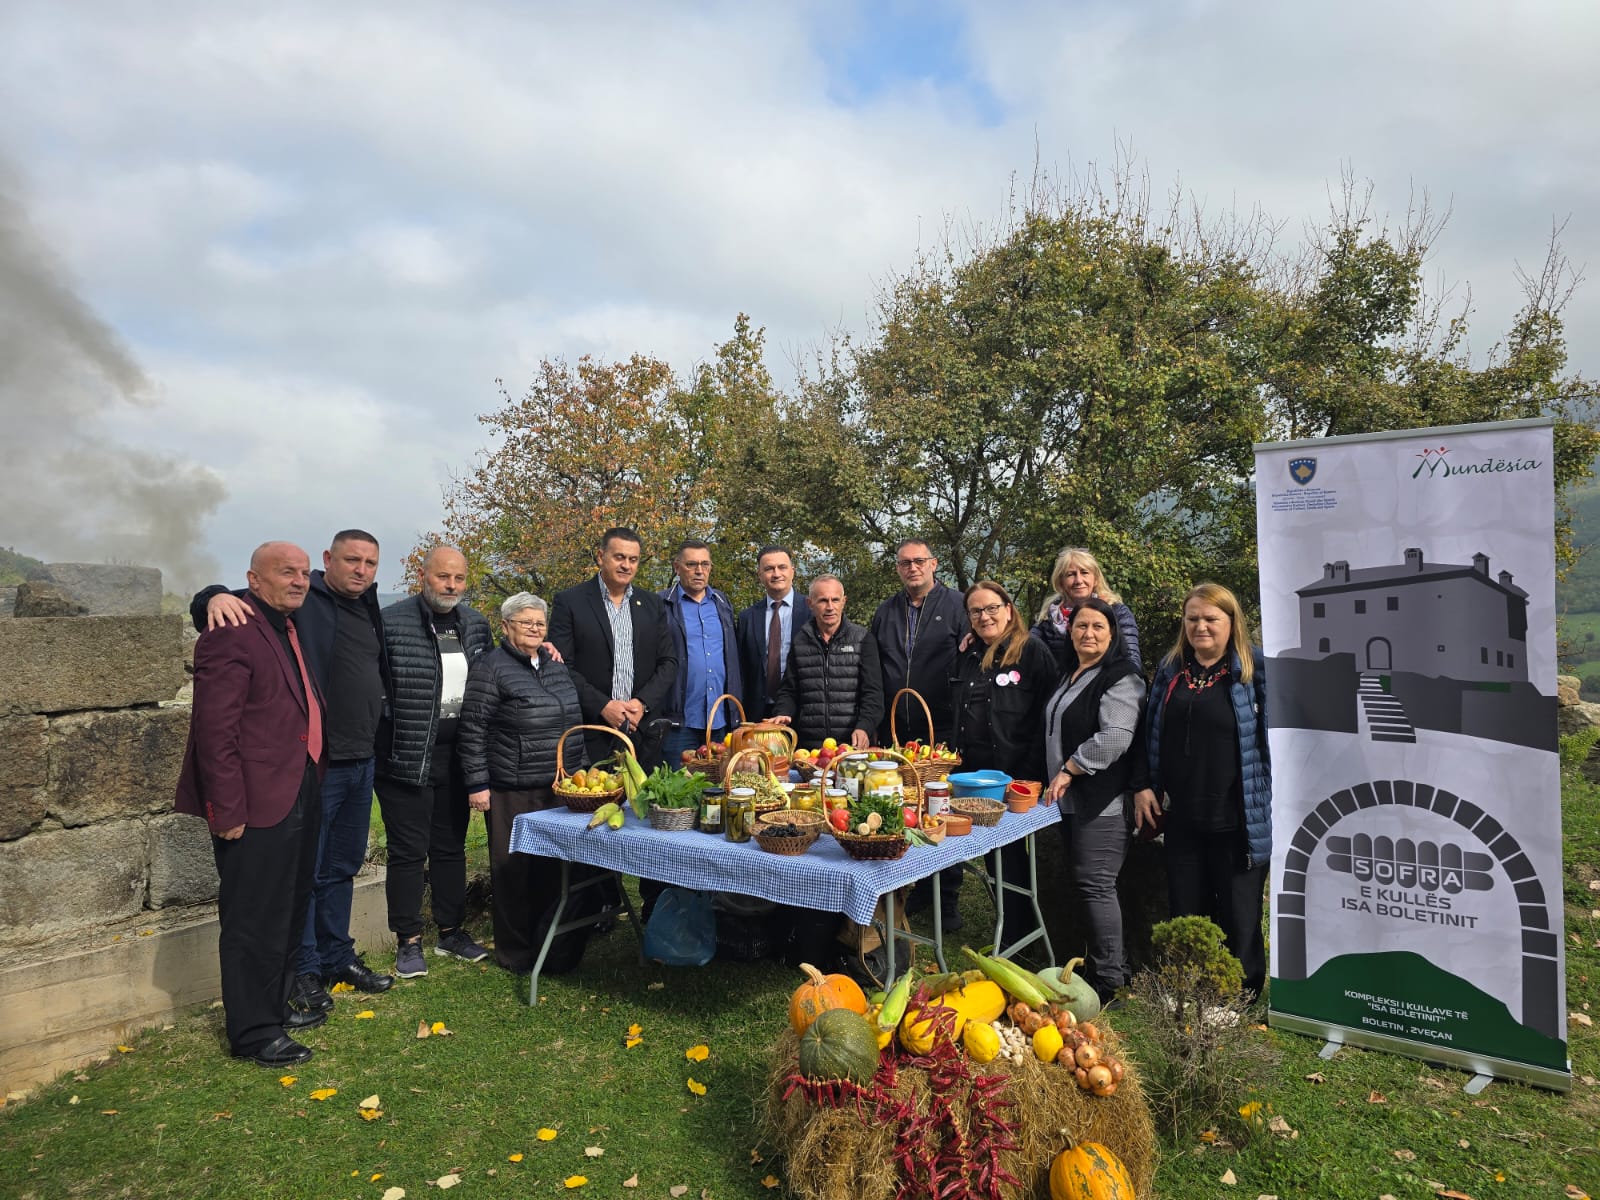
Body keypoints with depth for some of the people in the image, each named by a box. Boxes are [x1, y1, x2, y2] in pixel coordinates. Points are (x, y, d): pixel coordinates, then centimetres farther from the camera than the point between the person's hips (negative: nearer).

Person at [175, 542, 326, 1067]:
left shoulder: (290, 630, 13)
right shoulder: (232, 633, -16)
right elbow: (216, 732, -20)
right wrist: (228, 812, -20)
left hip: (298, 797, 10)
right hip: (257, 805, -10)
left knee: (289, 911, 20)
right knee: (255, 920, 3)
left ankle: (275, 1006, 37)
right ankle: (253, 1033, 17)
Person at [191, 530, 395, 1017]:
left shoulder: (369, 610, 11)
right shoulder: (299, 600, -11)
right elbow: (206, 608, -16)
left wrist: (372, 736, 16)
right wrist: (216, 596, -38)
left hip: (360, 761, 8)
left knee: (343, 867, 18)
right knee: (305, 871, 4)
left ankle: (337, 957, 33)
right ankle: (302, 970, 20)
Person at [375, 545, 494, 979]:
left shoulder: (476, 624, 7)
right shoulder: (392, 622, -11)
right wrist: (383, 738, -13)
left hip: (457, 752, 5)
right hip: (407, 755, -5)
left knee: (451, 846, 16)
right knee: (408, 850, 4)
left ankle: (451, 931, 30)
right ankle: (408, 941, 18)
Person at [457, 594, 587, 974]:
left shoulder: (556, 667, 13)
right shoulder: (491, 669, -7)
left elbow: (574, 723, 21)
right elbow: (472, 731, -9)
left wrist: (581, 770, 17)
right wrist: (477, 784, -12)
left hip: (560, 788, 6)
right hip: (512, 792, -6)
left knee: (552, 868, 12)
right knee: (514, 870, 3)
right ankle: (514, 952, 17)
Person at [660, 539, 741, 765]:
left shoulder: (722, 603, 14)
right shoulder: (662, 605, -2)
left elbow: (733, 659, 15)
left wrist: (736, 713, 10)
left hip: (721, 721, 5)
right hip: (679, 722, -4)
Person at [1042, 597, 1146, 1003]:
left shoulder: (1121, 678, -11)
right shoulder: (1071, 677, 18)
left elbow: (1115, 737, -23)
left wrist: (1068, 770, -17)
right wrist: (1058, 778, 22)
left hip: (1103, 801, -9)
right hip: (1072, 799, 9)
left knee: (1095, 885, -8)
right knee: (1085, 885, 13)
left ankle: (1110, 981, 2)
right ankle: (1113, 963, 24)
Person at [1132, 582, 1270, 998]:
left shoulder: (1256, 670, -7)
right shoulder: (1171, 668, 9)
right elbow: (1151, 733, 13)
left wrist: (1276, 802, -11)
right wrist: (1143, 786, 7)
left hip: (1236, 820, -5)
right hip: (1182, 819, 5)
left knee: (1239, 921, 9)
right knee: (1185, 918, 16)